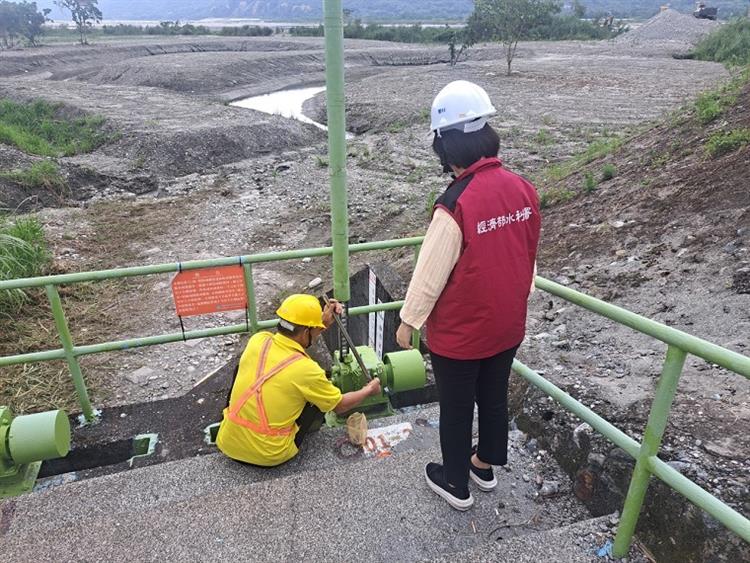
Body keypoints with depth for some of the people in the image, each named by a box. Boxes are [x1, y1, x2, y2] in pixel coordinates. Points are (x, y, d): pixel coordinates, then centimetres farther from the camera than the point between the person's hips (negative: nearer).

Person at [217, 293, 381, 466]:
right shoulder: (307, 370, -20)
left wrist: (323, 322, 11)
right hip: (269, 456, -4)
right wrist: (369, 390, 15)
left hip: (227, 445, 4)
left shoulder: (257, 341, -9)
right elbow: (340, 406, -3)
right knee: (320, 396, 7)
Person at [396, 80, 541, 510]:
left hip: (460, 334, -6)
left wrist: (409, 321, -5)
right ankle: (486, 464, 47)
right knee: (495, 397, 24)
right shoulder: (524, 189, -7)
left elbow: (431, 273, -20)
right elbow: (528, 256, 6)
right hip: (507, 325, 7)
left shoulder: (456, 205, -28)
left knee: (456, 408, 15)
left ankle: (456, 483, 36)